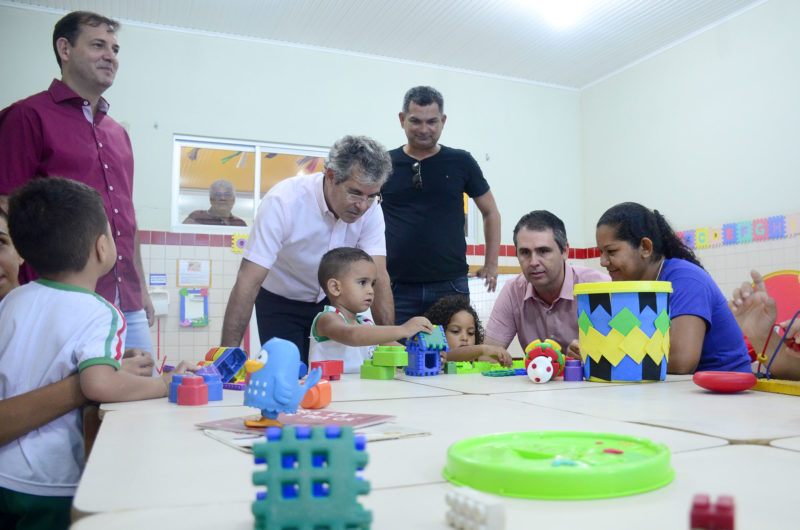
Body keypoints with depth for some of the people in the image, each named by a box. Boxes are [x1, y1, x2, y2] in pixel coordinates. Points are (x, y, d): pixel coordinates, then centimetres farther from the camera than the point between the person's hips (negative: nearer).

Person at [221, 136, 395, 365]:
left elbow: (378, 277, -22)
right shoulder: (283, 202, -30)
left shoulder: (370, 207, -18)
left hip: (332, 300, 3)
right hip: (281, 304, -3)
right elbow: (248, 283, -33)